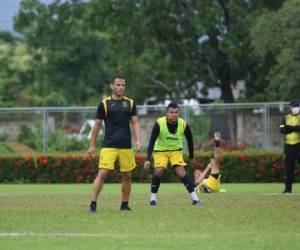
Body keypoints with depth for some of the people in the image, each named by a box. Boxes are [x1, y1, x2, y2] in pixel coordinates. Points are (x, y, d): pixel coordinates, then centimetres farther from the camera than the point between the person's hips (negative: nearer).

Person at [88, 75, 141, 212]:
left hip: (126, 146, 3)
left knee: (127, 175, 6)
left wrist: (138, 140, -5)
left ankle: (125, 204, 19)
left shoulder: (130, 103, 9)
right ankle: (93, 203, -9)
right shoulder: (104, 103, 2)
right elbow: (97, 125, 7)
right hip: (109, 146, -3)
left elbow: (135, 123, 10)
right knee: (102, 173, -12)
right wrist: (92, 145, 7)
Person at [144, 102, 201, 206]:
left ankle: (195, 198, -13)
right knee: (158, 171, -21)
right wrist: (148, 159, -32)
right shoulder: (159, 123, -24)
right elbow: (152, 142, -23)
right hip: (160, 151, -1)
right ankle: (153, 198, -5)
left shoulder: (184, 124, -18)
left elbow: (189, 140, 0)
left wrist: (191, 156, 9)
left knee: (181, 172, -17)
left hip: (176, 151, 1)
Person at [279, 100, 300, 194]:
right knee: (289, 167, 5)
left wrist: (290, 128, -16)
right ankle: (288, 188, 11)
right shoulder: (285, 118, 11)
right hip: (289, 145, 3)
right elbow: (282, 130, -5)